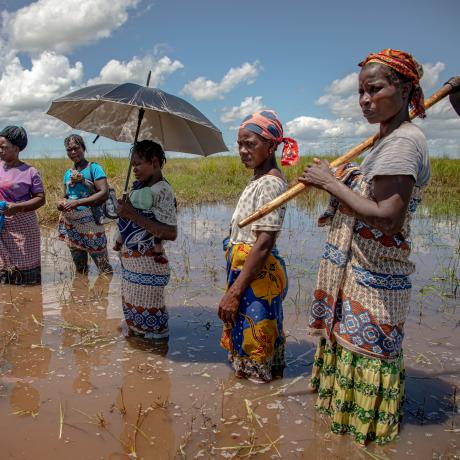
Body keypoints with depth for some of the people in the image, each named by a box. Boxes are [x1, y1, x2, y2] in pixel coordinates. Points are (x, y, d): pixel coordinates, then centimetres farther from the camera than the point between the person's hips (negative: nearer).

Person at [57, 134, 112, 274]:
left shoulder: (93, 168, -5)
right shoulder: (68, 173, 14)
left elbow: (104, 193, -16)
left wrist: (78, 202, -21)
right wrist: (61, 203, -2)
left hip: (90, 221, -6)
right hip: (71, 224, 6)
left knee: (104, 268, -3)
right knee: (79, 268, 18)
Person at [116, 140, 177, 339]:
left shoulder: (162, 190, -15)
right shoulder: (139, 186, 9)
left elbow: (171, 233, -24)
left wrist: (134, 215, -23)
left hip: (148, 264, -9)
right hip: (130, 261, 9)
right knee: (131, 311, 19)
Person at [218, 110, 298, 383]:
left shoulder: (270, 183, -18)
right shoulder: (258, 180, 12)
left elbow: (264, 244, -24)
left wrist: (234, 292, -25)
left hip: (257, 275, -10)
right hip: (244, 269, 10)